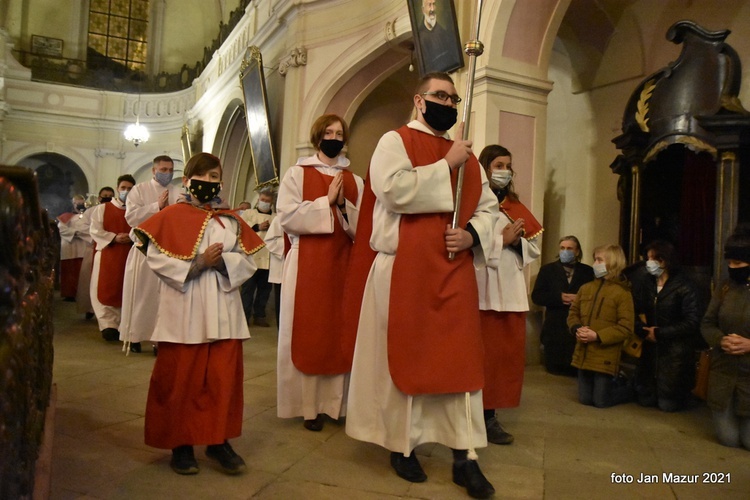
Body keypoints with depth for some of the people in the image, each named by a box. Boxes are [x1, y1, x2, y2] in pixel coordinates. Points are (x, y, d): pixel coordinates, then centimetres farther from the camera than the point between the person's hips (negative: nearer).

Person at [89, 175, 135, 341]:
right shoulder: (102, 208, 8)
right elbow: (95, 231, -2)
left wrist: (132, 238, -16)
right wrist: (114, 237, -14)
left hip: (129, 256, 1)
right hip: (107, 255, -1)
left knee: (125, 292, 3)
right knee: (106, 291, -6)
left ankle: (123, 325, 11)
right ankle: (108, 325, -5)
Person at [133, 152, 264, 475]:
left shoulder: (231, 220, 10)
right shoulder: (172, 216, 1)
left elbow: (247, 261, 4)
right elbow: (156, 259, -8)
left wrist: (223, 261, -15)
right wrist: (198, 263, -16)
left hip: (223, 311, 3)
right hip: (184, 312, -2)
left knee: (224, 378, 5)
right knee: (181, 380, 6)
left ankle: (218, 441, 19)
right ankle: (181, 443, 21)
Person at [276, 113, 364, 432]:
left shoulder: (354, 181, 12)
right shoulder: (297, 174, 3)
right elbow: (287, 217, -10)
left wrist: (343, 205, -11)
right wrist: (327, 201, -14)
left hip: (343, 263, 3)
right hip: (308, 264, -3)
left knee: (340, 332, 5)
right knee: (308, 333, 1)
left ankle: (337, 402, 17)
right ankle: (309, 405, 11)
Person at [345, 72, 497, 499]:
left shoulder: (466, 154, 17)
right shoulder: (395, 141, 1)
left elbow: (489, 207, 16)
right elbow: (394, 189, -19)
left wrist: (472, 234, -5)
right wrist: (446, 166, -12)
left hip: (455, 273, 5)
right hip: (405, 272, -5)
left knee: (461, 359, 5)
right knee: (405, 357, 5)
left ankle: (465, 457, 14)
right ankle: (403, 445, 22)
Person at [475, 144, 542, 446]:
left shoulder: (517, 209, 18)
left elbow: (535, 249, 15)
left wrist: (518, 241, -5)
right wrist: (503, 240, -12)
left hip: (510, 290, 6)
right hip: (479, 289, -6)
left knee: (508, 352, 6)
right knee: (481, 353, -3)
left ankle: (489, 415, 16)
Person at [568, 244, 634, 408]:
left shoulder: (622, 293, -11)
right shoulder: (586, 288, 6)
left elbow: (626, 328, -15)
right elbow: (573, 313, 13)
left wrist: (597, 336, -22)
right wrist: (577, 328, -9)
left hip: (605, 358, -6)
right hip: (583, 355, 6)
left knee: (601, 401, 2)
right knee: (585, 399, 12)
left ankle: (628, 388, 30)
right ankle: (614, 383, 38)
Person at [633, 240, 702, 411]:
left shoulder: (684, 286, -10)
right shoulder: (647, 284, 5)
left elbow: (692, 322, -16)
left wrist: (659, 333, -15)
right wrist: (644, 331, -17)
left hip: (676, 352, -5)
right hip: (651, 349, 5)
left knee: (668, 404, 3)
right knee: (645, 399, 8)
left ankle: (685, 392, 33)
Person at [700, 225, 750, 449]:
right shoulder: (725, 287, 1)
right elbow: (707, 324, 7)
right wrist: (720, 340, -14)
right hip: (723, 374, 3)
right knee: (728, 439, 12)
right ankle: (727, 417, 42)